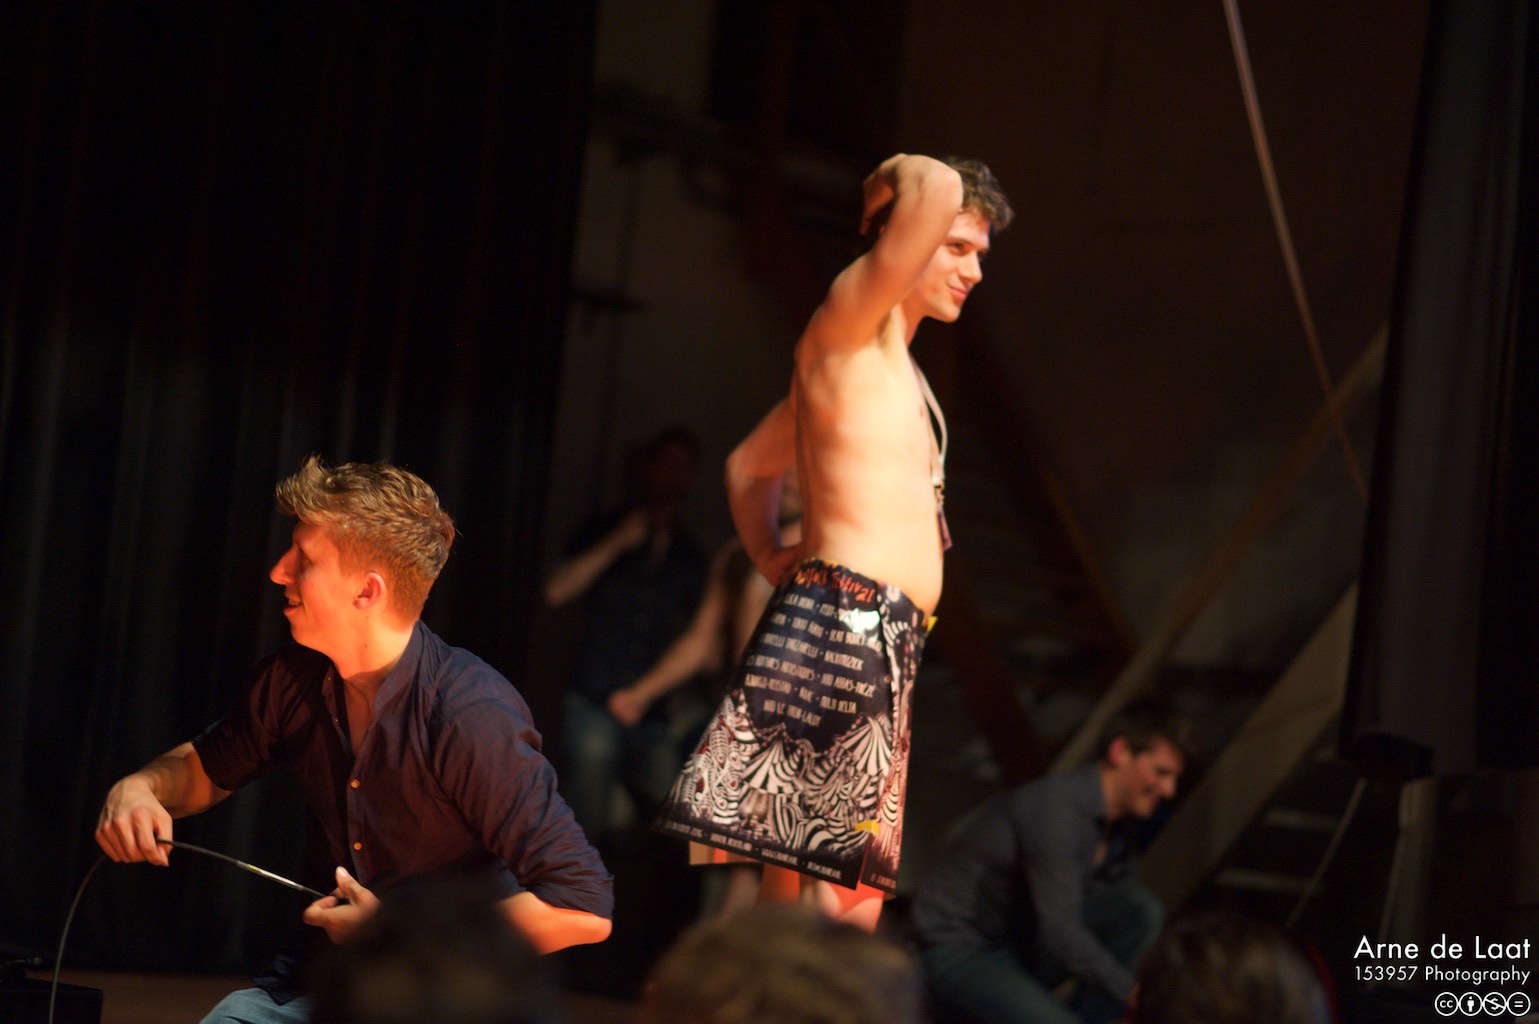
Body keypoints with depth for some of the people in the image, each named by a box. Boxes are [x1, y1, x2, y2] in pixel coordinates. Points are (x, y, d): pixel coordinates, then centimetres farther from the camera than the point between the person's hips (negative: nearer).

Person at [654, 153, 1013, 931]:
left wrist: (768, 554, 22)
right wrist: (904, 178, 3)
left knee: (851, 910, 4)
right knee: (808, 903, -14)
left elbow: (749, 465, 36)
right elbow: (940, 190, -18)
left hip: (885, 644, 10)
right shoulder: (851, 324, -2)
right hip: (845, 624, -10)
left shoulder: (891, 363, 25)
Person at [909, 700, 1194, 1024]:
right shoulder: (1057, 806, -26)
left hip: (1023, 944, 9)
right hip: (957, 951, -9)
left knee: (1145, 909, -8)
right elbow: (1061, 930, -31)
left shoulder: (1122, 822, 2)